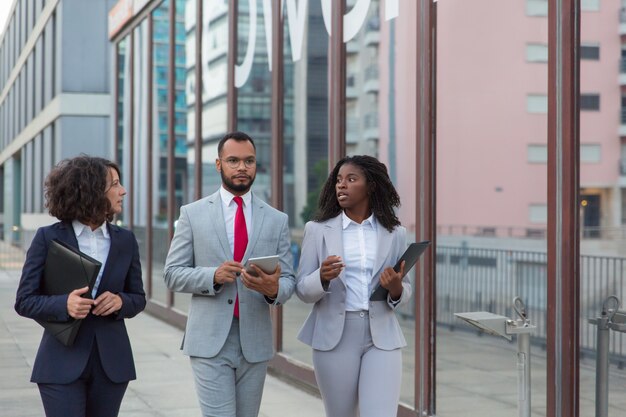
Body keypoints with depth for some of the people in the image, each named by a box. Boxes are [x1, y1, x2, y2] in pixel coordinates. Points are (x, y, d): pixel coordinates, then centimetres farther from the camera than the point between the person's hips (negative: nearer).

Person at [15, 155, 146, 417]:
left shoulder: (125, 240, 6)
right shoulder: (48, 238, -3)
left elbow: (138, 298, 13)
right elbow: (24, 301, -3)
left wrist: (120, 301, -11)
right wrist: (64, 304, -22)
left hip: (111, 363, 4)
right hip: (63, 363, -3)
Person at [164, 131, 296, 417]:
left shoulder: (277, 220, 7)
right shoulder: (192, 214, 2)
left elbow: (289, 280, 5)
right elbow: (173, 274, 1)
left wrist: (274, 289, -19)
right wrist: (213, 276, -18)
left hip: (255, 341, 3)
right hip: (209, 340, -3)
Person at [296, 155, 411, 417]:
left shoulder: (394, 233, 5)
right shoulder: (318, 229, 2)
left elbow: (405, 290, 12)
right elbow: (303, 290, 1)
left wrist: (396, 290, -12)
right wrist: (323, 277, -21)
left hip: (382, 336, 0)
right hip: (334, 336, 0)